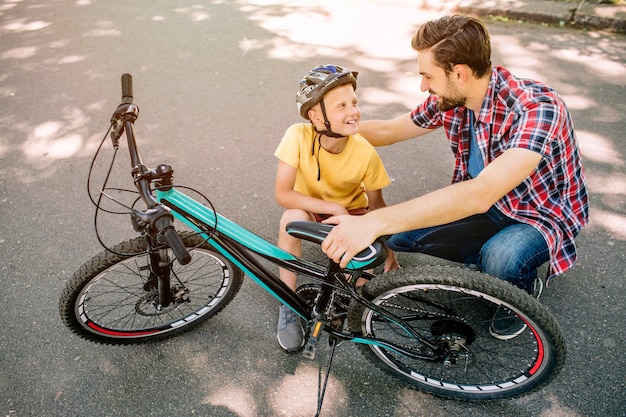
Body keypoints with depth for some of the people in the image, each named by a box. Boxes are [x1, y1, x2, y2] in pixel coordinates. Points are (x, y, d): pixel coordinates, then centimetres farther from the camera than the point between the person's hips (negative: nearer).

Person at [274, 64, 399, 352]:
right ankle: (288, 307, -16)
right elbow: (282, 194, -29)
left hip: (351, 211, 0)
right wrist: (333, 208, -34)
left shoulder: (365, 153, -25)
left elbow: (376, 204, -9)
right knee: (292, 218, -36)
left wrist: (388, 248, -8)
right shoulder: (298, 136, -28)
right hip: (310, 208, 0)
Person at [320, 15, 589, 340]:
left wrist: (374, 222, -54)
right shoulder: (450, 100, -13)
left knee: (499, 260, -37)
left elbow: (480, 194, -48)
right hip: (483, 203, 6)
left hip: (542, 213, -5)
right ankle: (487, 259, 13)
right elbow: (389, 130, 4)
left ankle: (525, 287, 1)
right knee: (400, 233, -13)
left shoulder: (537, 109, -34)